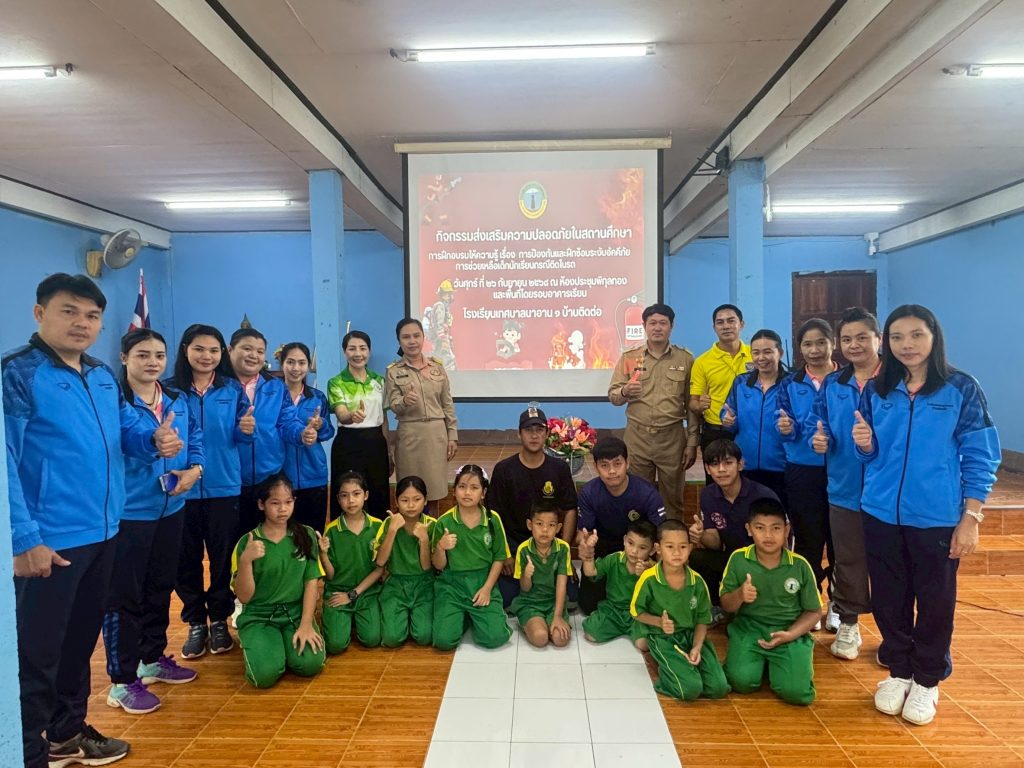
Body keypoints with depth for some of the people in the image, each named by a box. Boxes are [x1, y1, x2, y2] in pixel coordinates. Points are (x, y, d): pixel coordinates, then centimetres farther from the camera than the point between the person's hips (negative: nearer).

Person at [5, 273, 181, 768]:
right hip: (50, 541, -8)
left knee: (81, 638, 21)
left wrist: (155, 439, -9)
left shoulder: (103, 377, 10)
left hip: (102, 533, 8)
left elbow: (128, 429, 16)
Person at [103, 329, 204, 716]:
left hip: (170, 509, 7)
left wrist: (195, 468, -7)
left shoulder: (178, 400, 6)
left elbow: (195, 439, 11)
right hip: (127, 512, -7)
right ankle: (122, 681, 15)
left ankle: (153, 658, 36)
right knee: (123, 596, 3)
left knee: (160, 588, 19)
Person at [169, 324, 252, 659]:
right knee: (186, 558, 8)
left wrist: (247, 430, -19)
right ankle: (195, 623, 24)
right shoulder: (169, 389, -1)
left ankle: (219, 620, 24)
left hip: (224, 486, 0)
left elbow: (239, 438, 2)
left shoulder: (233, 389, 3)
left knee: (222, 556, 8)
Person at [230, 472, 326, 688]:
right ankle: (257, 644, 9)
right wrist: (245, 560, -23)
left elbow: (312, 582, -1)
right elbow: (244, 597, -7)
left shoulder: (306, 535, 0)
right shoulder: (247, 542, -5)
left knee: (311, 663, -25)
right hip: (258, 617, -1)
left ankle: (294, 640, 9)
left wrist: (306, 624, -13)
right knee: (265, 674, -25)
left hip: (296, 613, 1)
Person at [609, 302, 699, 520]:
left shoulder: (685, 358, 2)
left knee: (672, 498, 9)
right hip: (637, 436, 1)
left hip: (673, 437, -1)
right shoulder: (629, 357, 3)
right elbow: (612, 395, 5)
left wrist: (692, 442, 0)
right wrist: (625, 392, -19)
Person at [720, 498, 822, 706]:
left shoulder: (800, 565, -8)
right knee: (742, 681, -22)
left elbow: (814, 611, 3)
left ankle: (773, 663, 14)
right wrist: (739, 595, -22)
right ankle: (761, 661, 13)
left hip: (789, 632, 0)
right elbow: (726, 605, 2)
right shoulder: (738, 559, -7)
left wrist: (790, 634, -13)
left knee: (796, 692, -20)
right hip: (748, 628, 0)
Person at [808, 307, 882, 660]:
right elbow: (815, 423, 14)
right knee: (847, 563, 14)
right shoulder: (832, 384, 7)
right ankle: (848, 625, 30)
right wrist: (817, 439, -8)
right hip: (844, 489, 3)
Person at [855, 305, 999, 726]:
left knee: (935, 601, 11)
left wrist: (971, 518, -9)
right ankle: (898, 671, 33)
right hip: (881, 514, 3)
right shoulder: (875, 390, 2)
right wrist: (864, 444, -12)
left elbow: (980, 459, -6)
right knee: (889, 599, 13)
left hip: (937, 518, -3)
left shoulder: (961, 389, -7)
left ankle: (927, 681, 31)